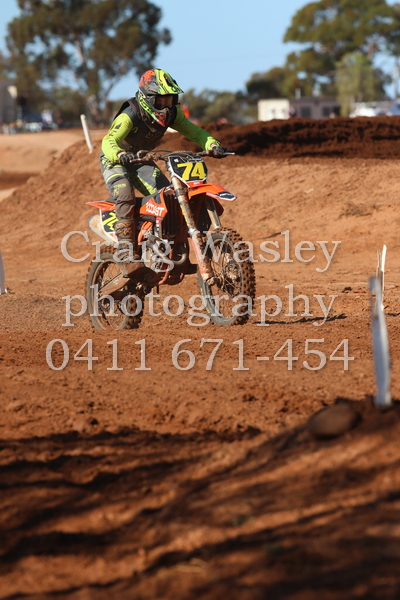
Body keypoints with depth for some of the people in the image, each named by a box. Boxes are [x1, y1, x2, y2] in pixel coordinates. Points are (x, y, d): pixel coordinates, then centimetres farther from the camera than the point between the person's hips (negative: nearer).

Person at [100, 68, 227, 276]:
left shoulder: (171, 113, -9)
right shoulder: (130, 115, -30)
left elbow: (193, 131, -6)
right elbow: (109, 141, -41)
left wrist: (212, 145, -25)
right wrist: (120, 154, -63)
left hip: (141, 160, 6)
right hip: (115, 160, -6)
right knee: (126, 198, -31)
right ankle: (128, 257, -33)